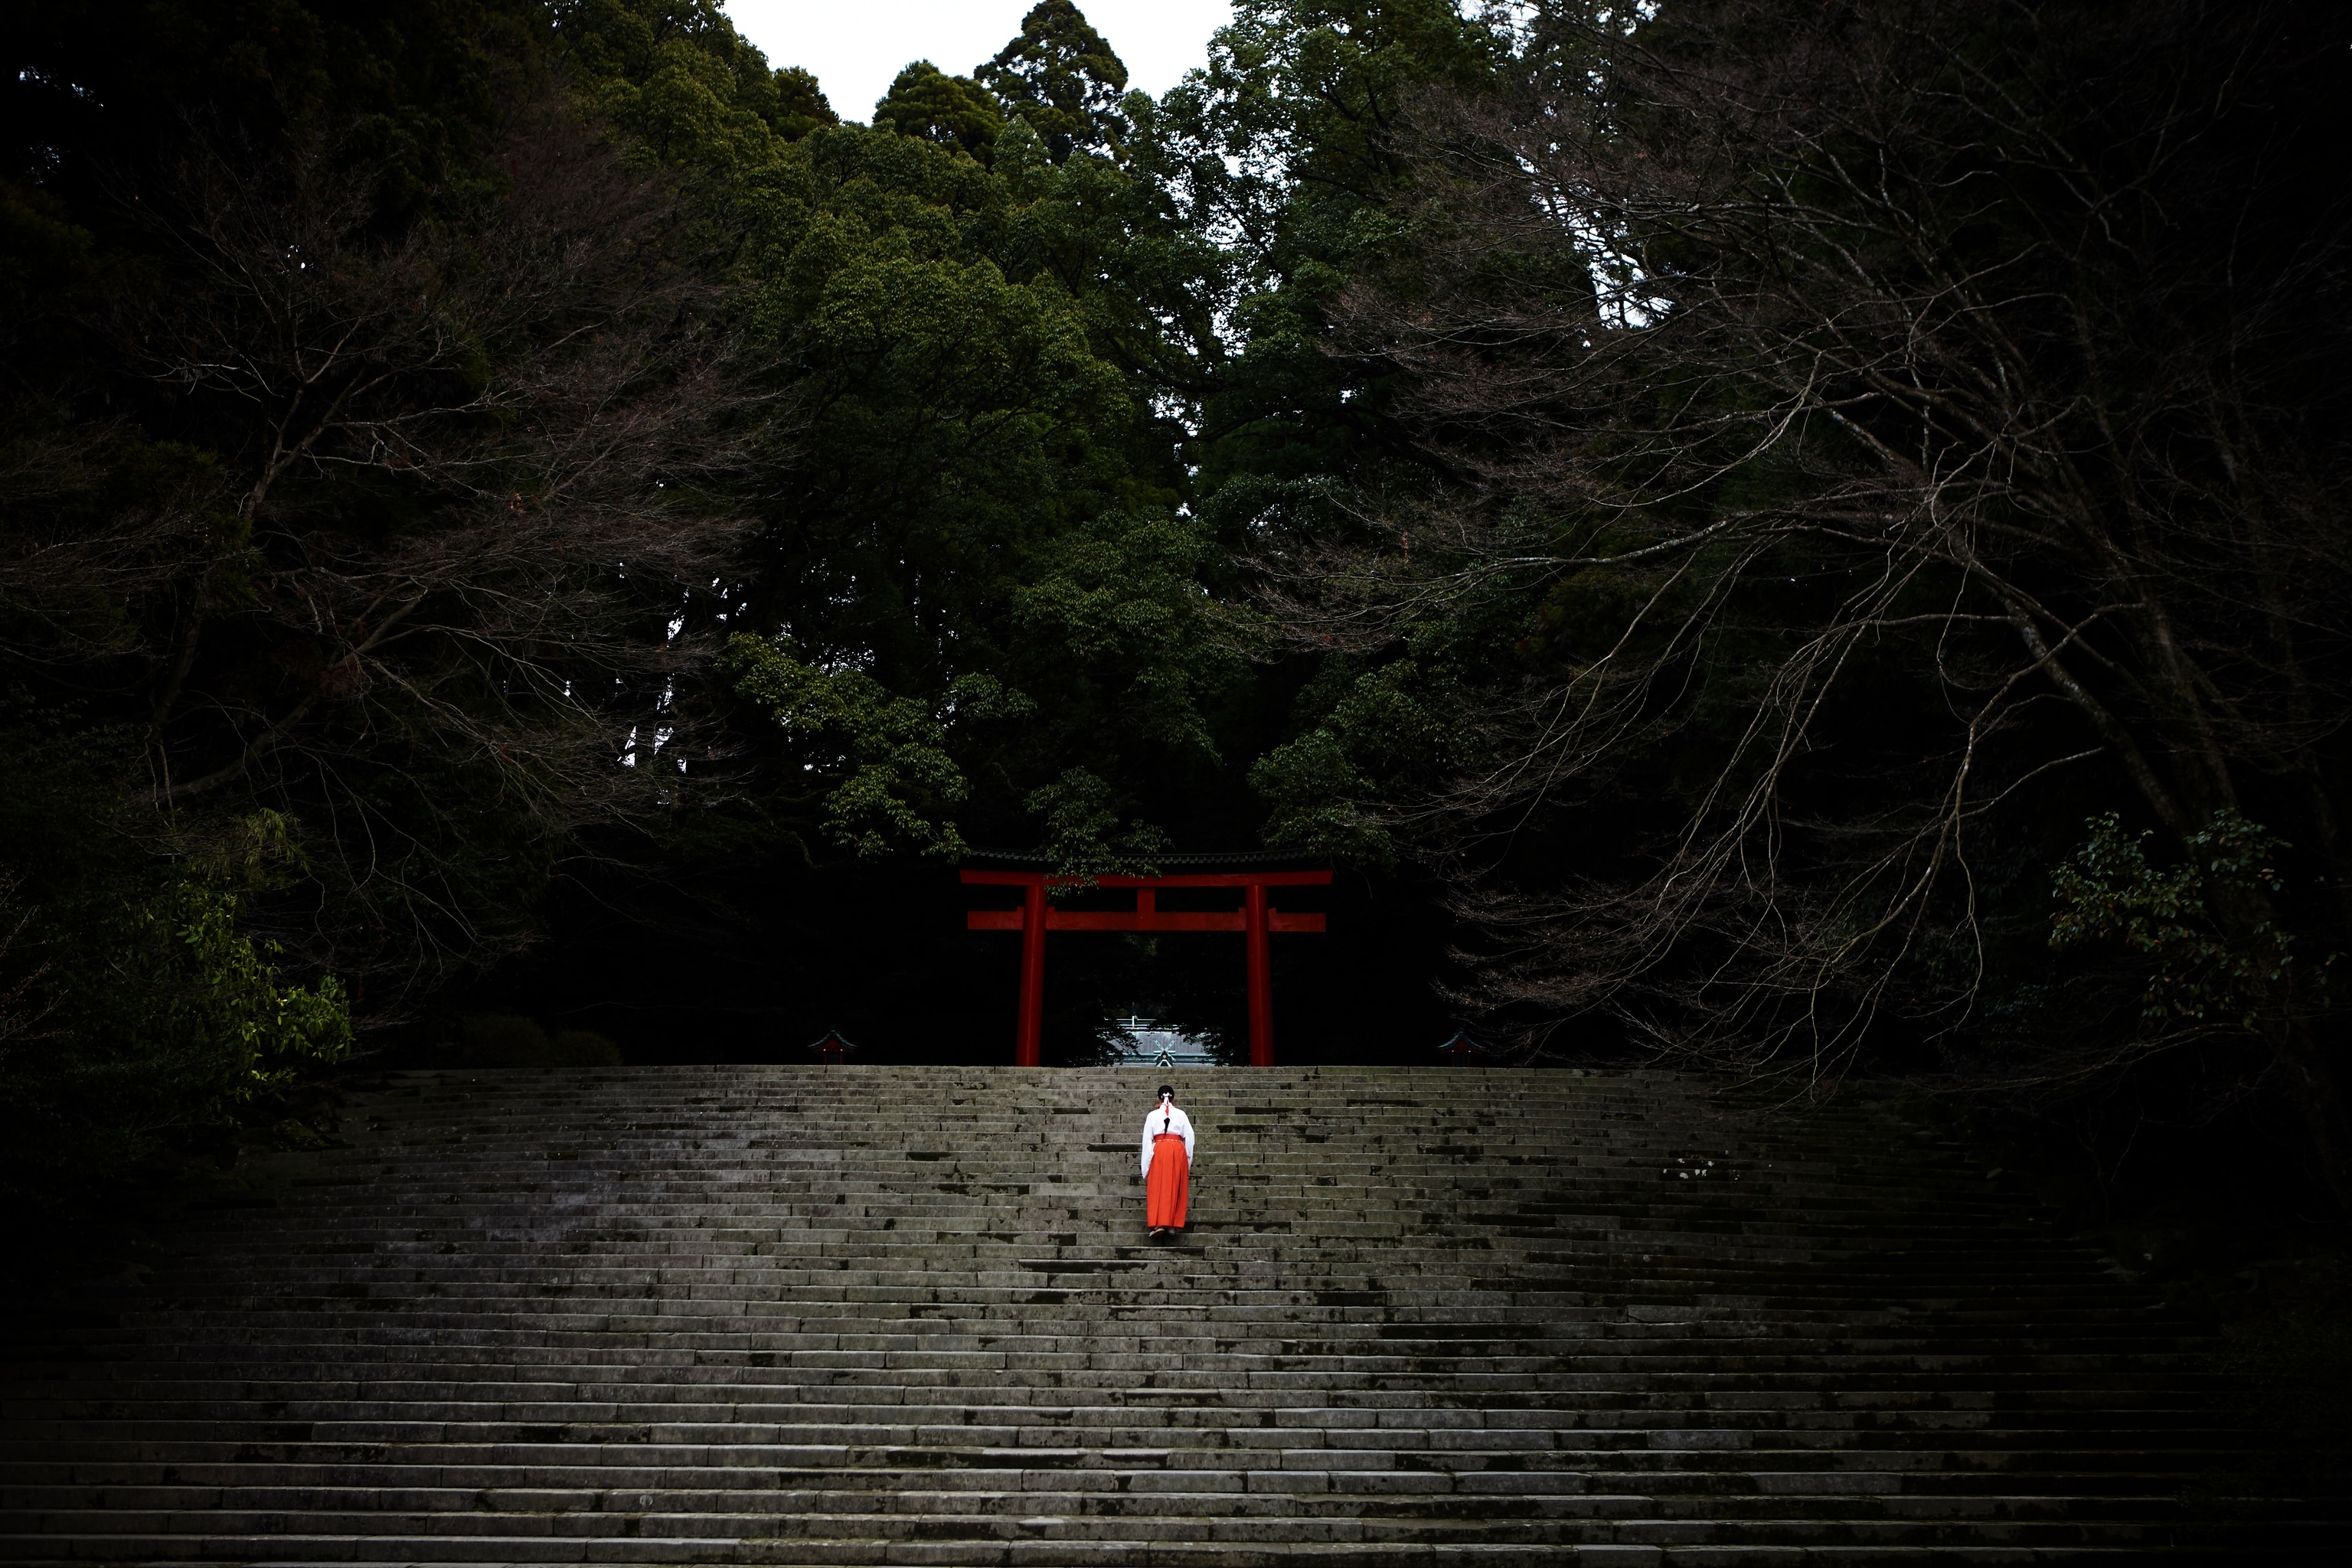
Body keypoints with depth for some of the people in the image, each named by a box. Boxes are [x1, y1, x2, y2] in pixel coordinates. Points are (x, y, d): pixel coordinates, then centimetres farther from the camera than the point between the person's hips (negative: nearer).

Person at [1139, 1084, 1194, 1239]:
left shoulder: (1153, 1115, 4)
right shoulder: (1181, 1115, 6)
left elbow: (1147, 1140, 3)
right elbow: (1189, 1138, 4)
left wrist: (1146, 1165, 7)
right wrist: (1188, 1159, 12)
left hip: (1159, 1151, -1)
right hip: (1178, 1151, 1)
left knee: (1157, 1188, 1)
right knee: (1175, 1189, 8)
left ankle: (1158, 1224, -10)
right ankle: (1173, 1225, 5)